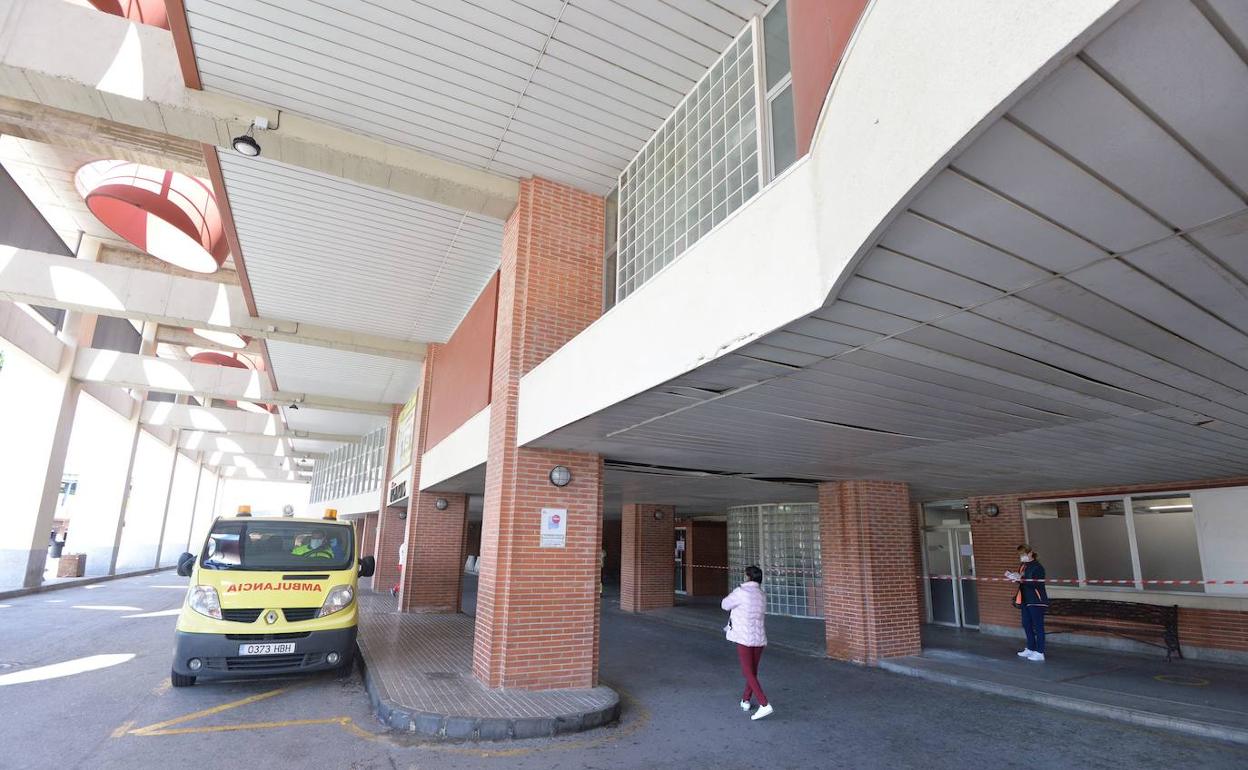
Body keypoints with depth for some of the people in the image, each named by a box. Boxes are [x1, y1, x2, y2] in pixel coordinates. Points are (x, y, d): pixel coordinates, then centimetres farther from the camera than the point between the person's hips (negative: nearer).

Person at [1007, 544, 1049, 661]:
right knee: (1026, 624, 15)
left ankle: (1039, 653, 4)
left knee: (1038, 626, -2)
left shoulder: (1037, 567, -14)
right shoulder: (1022, 565, 10)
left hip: (1036, 601, -9)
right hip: (1025, 600, 9)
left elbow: (1035, 583, -23)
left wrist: (1020, 579, -29)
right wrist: (1013, 576, 0)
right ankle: (1031, 649, 27)